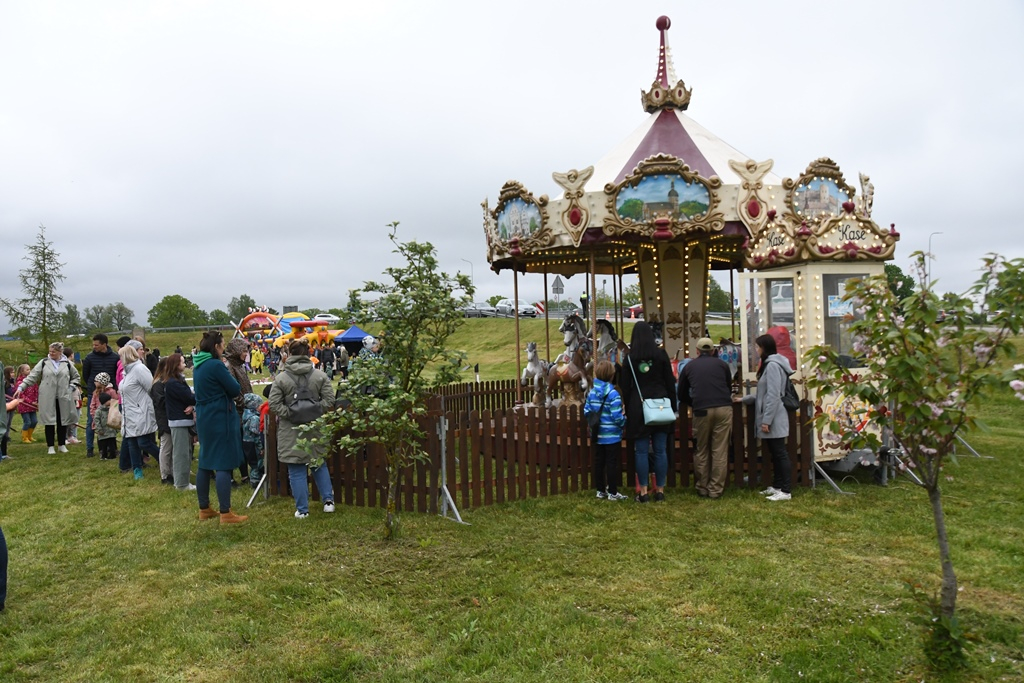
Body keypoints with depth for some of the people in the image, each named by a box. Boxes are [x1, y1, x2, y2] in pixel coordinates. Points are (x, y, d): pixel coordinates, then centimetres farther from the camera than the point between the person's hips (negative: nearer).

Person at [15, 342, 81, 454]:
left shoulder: (67, 364, 6)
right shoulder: (44, 363, 2)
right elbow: (32, 376, 1)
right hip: (48, 398, -1)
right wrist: (21, 387, -7)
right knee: (49, 420, 2)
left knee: (63, 420, 7)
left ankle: (61, 444, 20)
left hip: (63, 398, 1)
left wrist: (71, 387, 2)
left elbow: (76, 377, 17)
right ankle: (50, 446, 11)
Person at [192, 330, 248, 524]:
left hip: (204, 419, 9)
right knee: (223, 465, -6)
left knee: (205, 463, 14)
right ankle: (226, 513, -3)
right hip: (221, 419, -9)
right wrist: (225, 369, 1)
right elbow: (235, 389, -13)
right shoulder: (216, 365, -17)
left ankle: (204, 509, 23)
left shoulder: (198, 365, 9)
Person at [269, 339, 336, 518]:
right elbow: (329, 400, -7)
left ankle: (302, 509, 13)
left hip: (291, 432, -2)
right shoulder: (320, 375, -4)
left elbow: (274, 404, -11)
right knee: (319, 464, 21)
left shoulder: (281, 378, -8)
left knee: (296, 471, 7)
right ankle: (328, 500, 18)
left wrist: (290, 414, -7)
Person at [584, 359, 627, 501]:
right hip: (612, 436, -6)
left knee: (599, 462, 12)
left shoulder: (591, 392, 1)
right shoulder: (613, 394, -18)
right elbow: (617, 417, -21)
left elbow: (586, 411, 3)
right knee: (612, 463, 2)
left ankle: (601, 490, 21)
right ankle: (612, 493, 9)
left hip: (597, 435, 6)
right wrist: (624, 422, -1)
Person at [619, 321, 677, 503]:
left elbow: (625, 386, 1)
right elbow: (670, 382, 3)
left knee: (642, 452, 2)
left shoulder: (630, 357, -1)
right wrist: (672, 406, 10)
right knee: (660, 450, 6)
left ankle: (644, 492, 4)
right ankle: (660, 490, 10)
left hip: (638, 406, -1)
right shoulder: (661, 354, 1)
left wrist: (628, 409, 9)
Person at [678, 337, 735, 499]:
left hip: (702, 411, 0)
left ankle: (702, 488, 14)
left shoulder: (689, 366, 15)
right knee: (720, 452, 4)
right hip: (724, 409, 0)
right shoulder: (722, 364, 15)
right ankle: (716, 489, 5)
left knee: (701, 451, 11)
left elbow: (682, 395, 20)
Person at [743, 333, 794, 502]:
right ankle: (776, 486, 22)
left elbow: (773, 396, -21)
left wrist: (766, 420, -22)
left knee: (780, 453, -6)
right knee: (775, 454, 14)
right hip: (770, 419, 10)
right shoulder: (769, 365, 16)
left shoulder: (773, 365, -16)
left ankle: (786, 491, -2)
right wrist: (744, 399, 20)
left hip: (774, 419, -10)